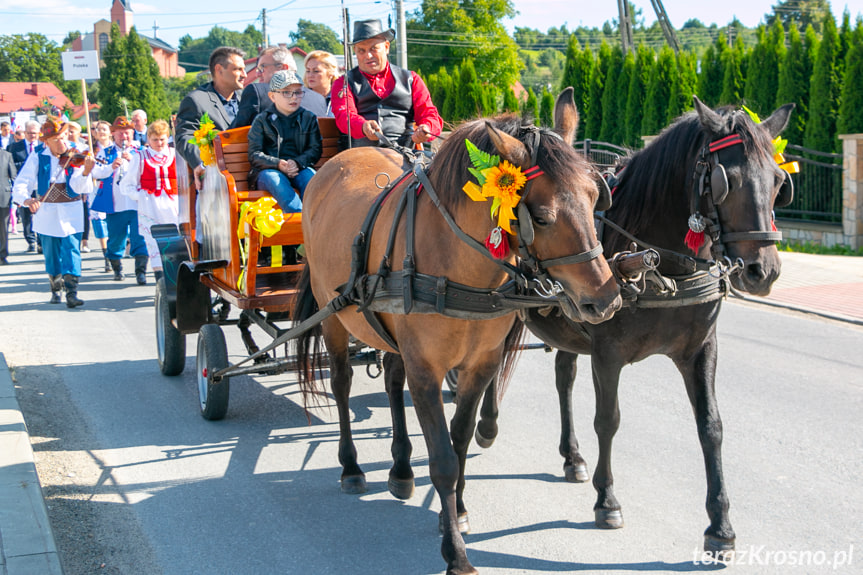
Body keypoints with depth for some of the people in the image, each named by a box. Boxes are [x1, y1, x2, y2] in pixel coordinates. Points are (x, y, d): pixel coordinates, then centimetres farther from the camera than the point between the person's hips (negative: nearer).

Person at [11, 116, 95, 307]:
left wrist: (85, 172, -36)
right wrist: (26, 199, -30)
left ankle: (71, 292, -11)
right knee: (51, 254, 12)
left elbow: (77, 187, -16)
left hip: (70, 213, -1)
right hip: (47, 213, 1)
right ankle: (56, 288, 32)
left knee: (71, 250, -11)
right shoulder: (37, 158, -4)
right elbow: (20, 185, -9)